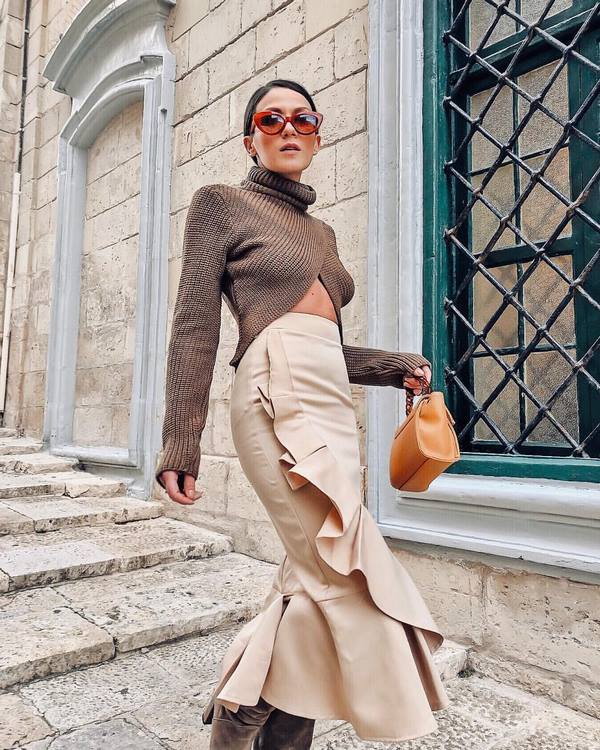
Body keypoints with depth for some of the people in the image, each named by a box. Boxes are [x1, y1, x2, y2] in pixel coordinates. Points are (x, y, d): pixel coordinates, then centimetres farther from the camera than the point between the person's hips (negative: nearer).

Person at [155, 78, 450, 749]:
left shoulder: (321, 230, 25)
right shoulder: (221, 203, 8)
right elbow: (196, 323, -2)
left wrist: (397, 366, 14)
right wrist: (180, 441, -7)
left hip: (330, 401, 7)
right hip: (278, 394, -7)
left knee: (315, 578, 3)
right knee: (349, 573, -13)